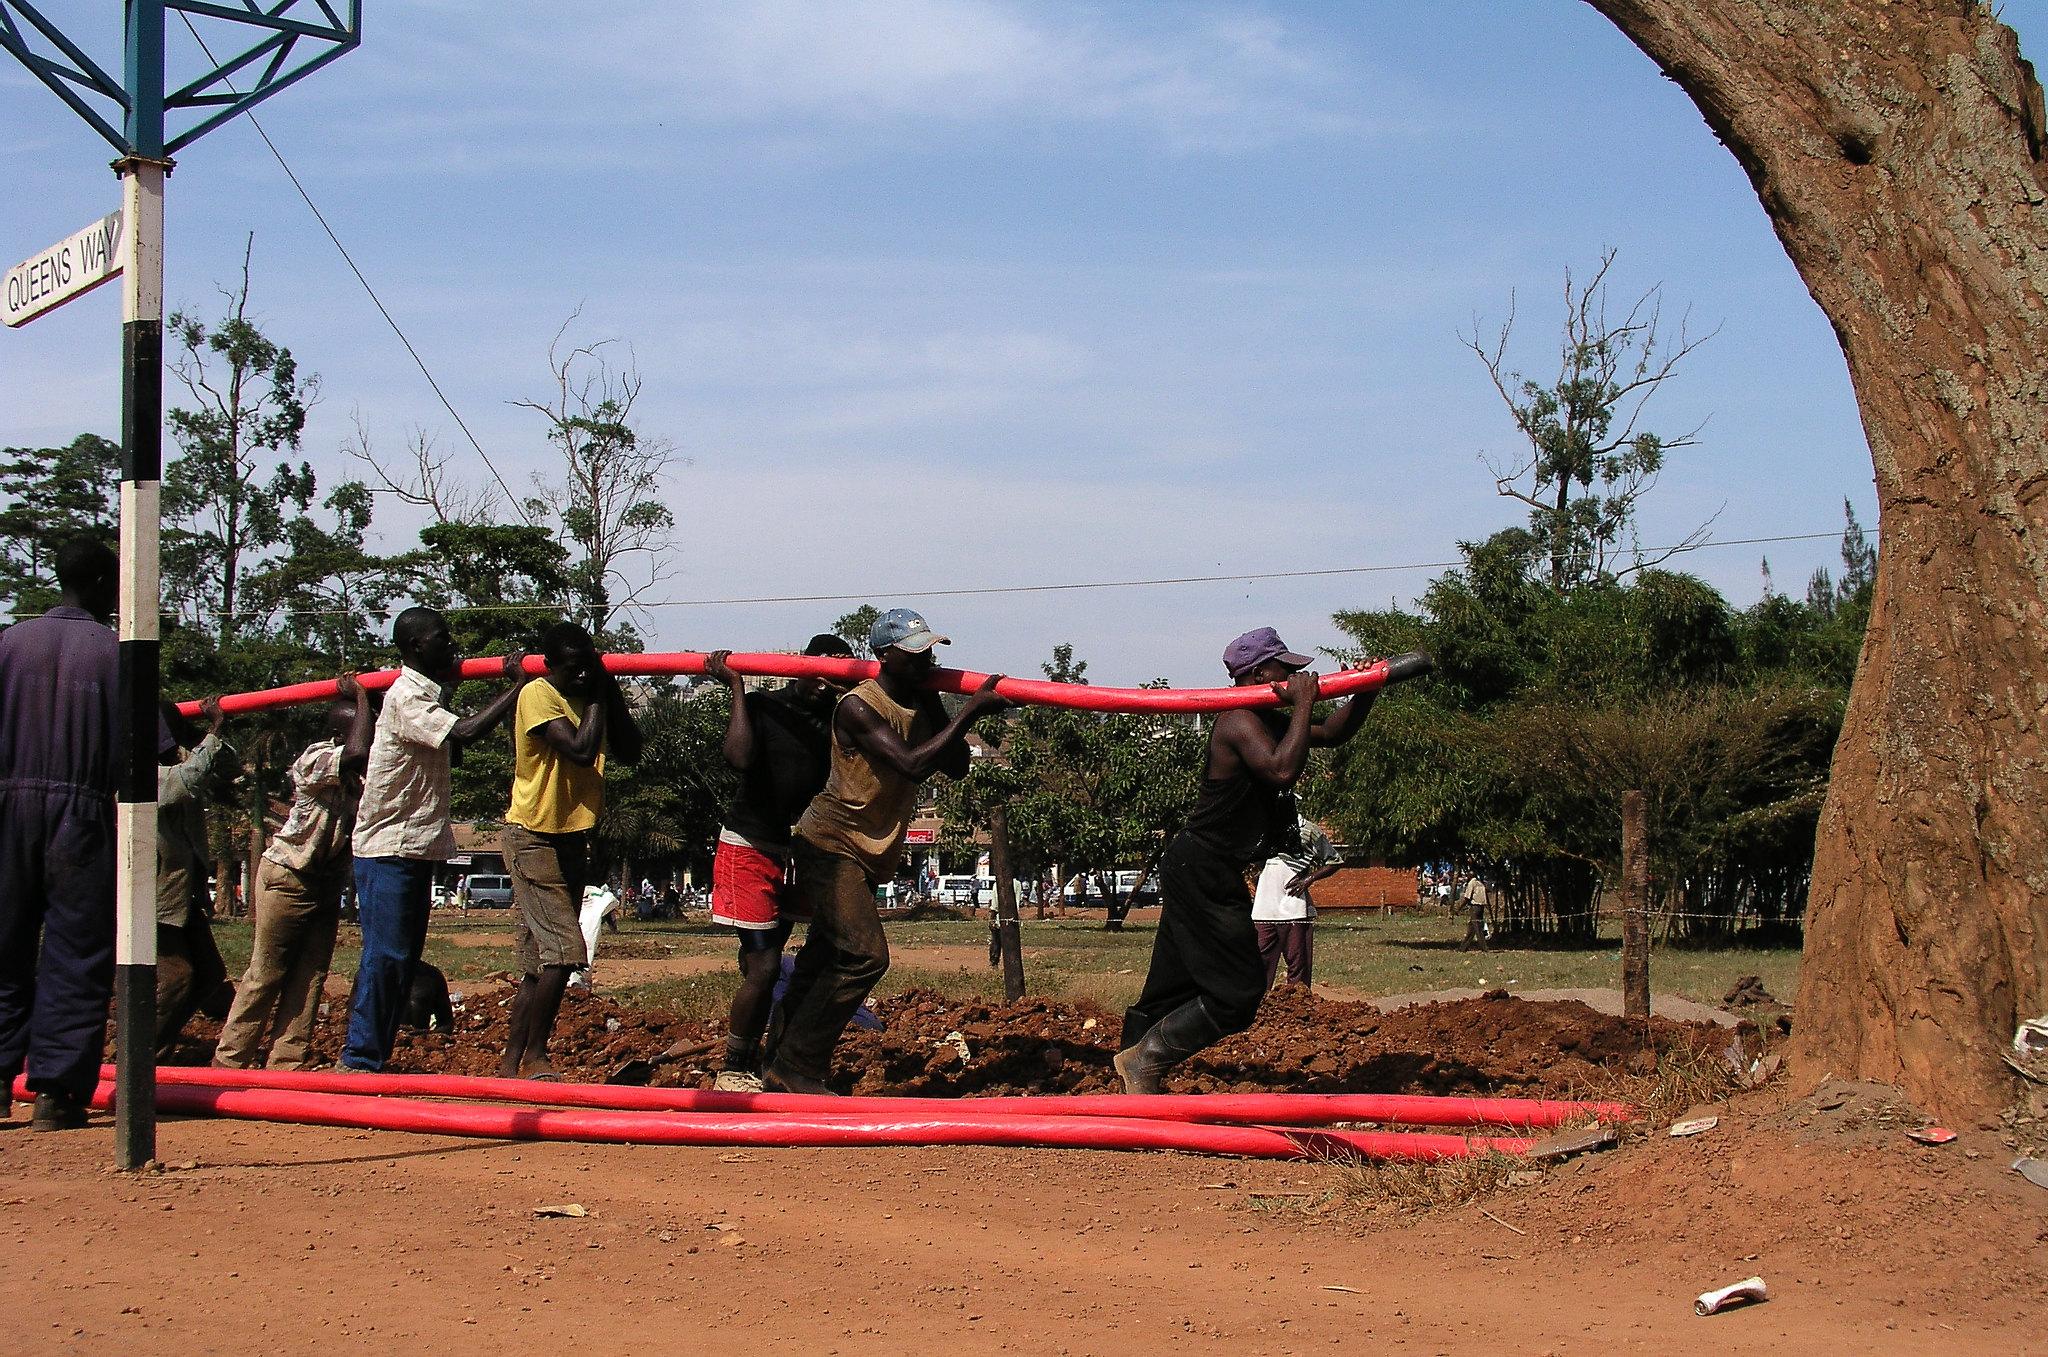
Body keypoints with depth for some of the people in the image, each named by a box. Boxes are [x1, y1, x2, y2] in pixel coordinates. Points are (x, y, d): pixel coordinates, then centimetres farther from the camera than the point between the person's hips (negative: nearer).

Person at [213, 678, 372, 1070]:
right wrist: (362, 698, -29)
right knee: (265, 975, -3)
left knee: (309, 979, 3)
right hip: (287, 879, -8)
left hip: (326, 883, 8)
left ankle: (285, 1066, 5)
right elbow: (357, 753, -40)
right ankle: (229, 1062, 5)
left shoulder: (357, 772, 3)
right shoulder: (316, 759, -23)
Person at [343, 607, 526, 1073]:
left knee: (403, 957, 10)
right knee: (385, 955, -9)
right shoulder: (406, 698, -16)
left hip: (415, 849, 10)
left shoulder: (427, 693, 15)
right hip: (388, 849, -10)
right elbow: (463, 732, -28)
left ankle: (370, 1056, 14)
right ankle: (360, 1059, -5)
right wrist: (517, 687, -20)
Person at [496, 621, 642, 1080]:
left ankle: (512, 1062, 13)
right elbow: (580, 749, -27)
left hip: (571, 839, 8)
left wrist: (609, 688, -6)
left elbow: (629, 751, 2)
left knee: (540, 962, 9)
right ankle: (533, 1057, -7)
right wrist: (597, 697, -14)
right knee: (563, 951, -15)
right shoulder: (538, 696, -15)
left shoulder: (589, 695, 8)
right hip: (533, 839, -8)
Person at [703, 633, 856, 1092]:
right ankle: (732, 1072, -2)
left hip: (795, 854, 6)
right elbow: (740, 757, -27)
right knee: (763, 965, -11)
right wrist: (736, 687, -24)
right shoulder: (762, 706, -9)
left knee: (762, 964, 12)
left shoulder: (837, 721, 6)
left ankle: (751, 1066, 19)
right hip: (749, 849, -6)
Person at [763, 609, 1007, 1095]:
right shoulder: (858, 708, -20)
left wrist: (936, 705, -7)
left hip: (871, 855, 9)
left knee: (823, 962, 12)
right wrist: (970, 713, -30)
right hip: (830, 845, -9)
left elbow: (956, 766, 3)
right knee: (864, 955, -20)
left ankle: (783, 1067, 19)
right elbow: (911, 764, -30)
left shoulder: (920, 704, 7)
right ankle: (797, 1069, -15)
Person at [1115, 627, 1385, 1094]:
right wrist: (1302, 705, -24)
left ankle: (1133, 1074, 20)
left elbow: (1333, 732, 24)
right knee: (1237, 992, -9)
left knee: (1173, 986, 14)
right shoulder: (1239, 722, -17)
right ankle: (1143, 1058, -3)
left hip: (1196, 871, 11)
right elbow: (1282, 771, -33)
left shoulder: (1268, 722, 14)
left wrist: (1364, 694, 6)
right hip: (1202, 873, -11)